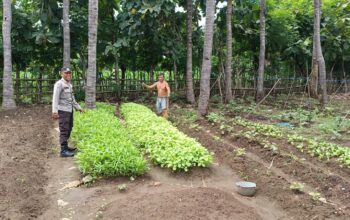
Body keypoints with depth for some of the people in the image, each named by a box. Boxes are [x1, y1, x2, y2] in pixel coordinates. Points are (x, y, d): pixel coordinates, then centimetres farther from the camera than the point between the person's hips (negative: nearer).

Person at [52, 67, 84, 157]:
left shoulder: (69, 85, 16)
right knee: (64, 130, -8)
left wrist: (78, 108, 26)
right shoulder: (59, 84, -11)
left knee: (69, 129, 15)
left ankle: (65, 147, 27)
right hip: (63, 111, -9)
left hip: (70, 110, 9)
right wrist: (54, 111, -26)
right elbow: (55, 98, -18)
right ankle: (63, 151, -5)